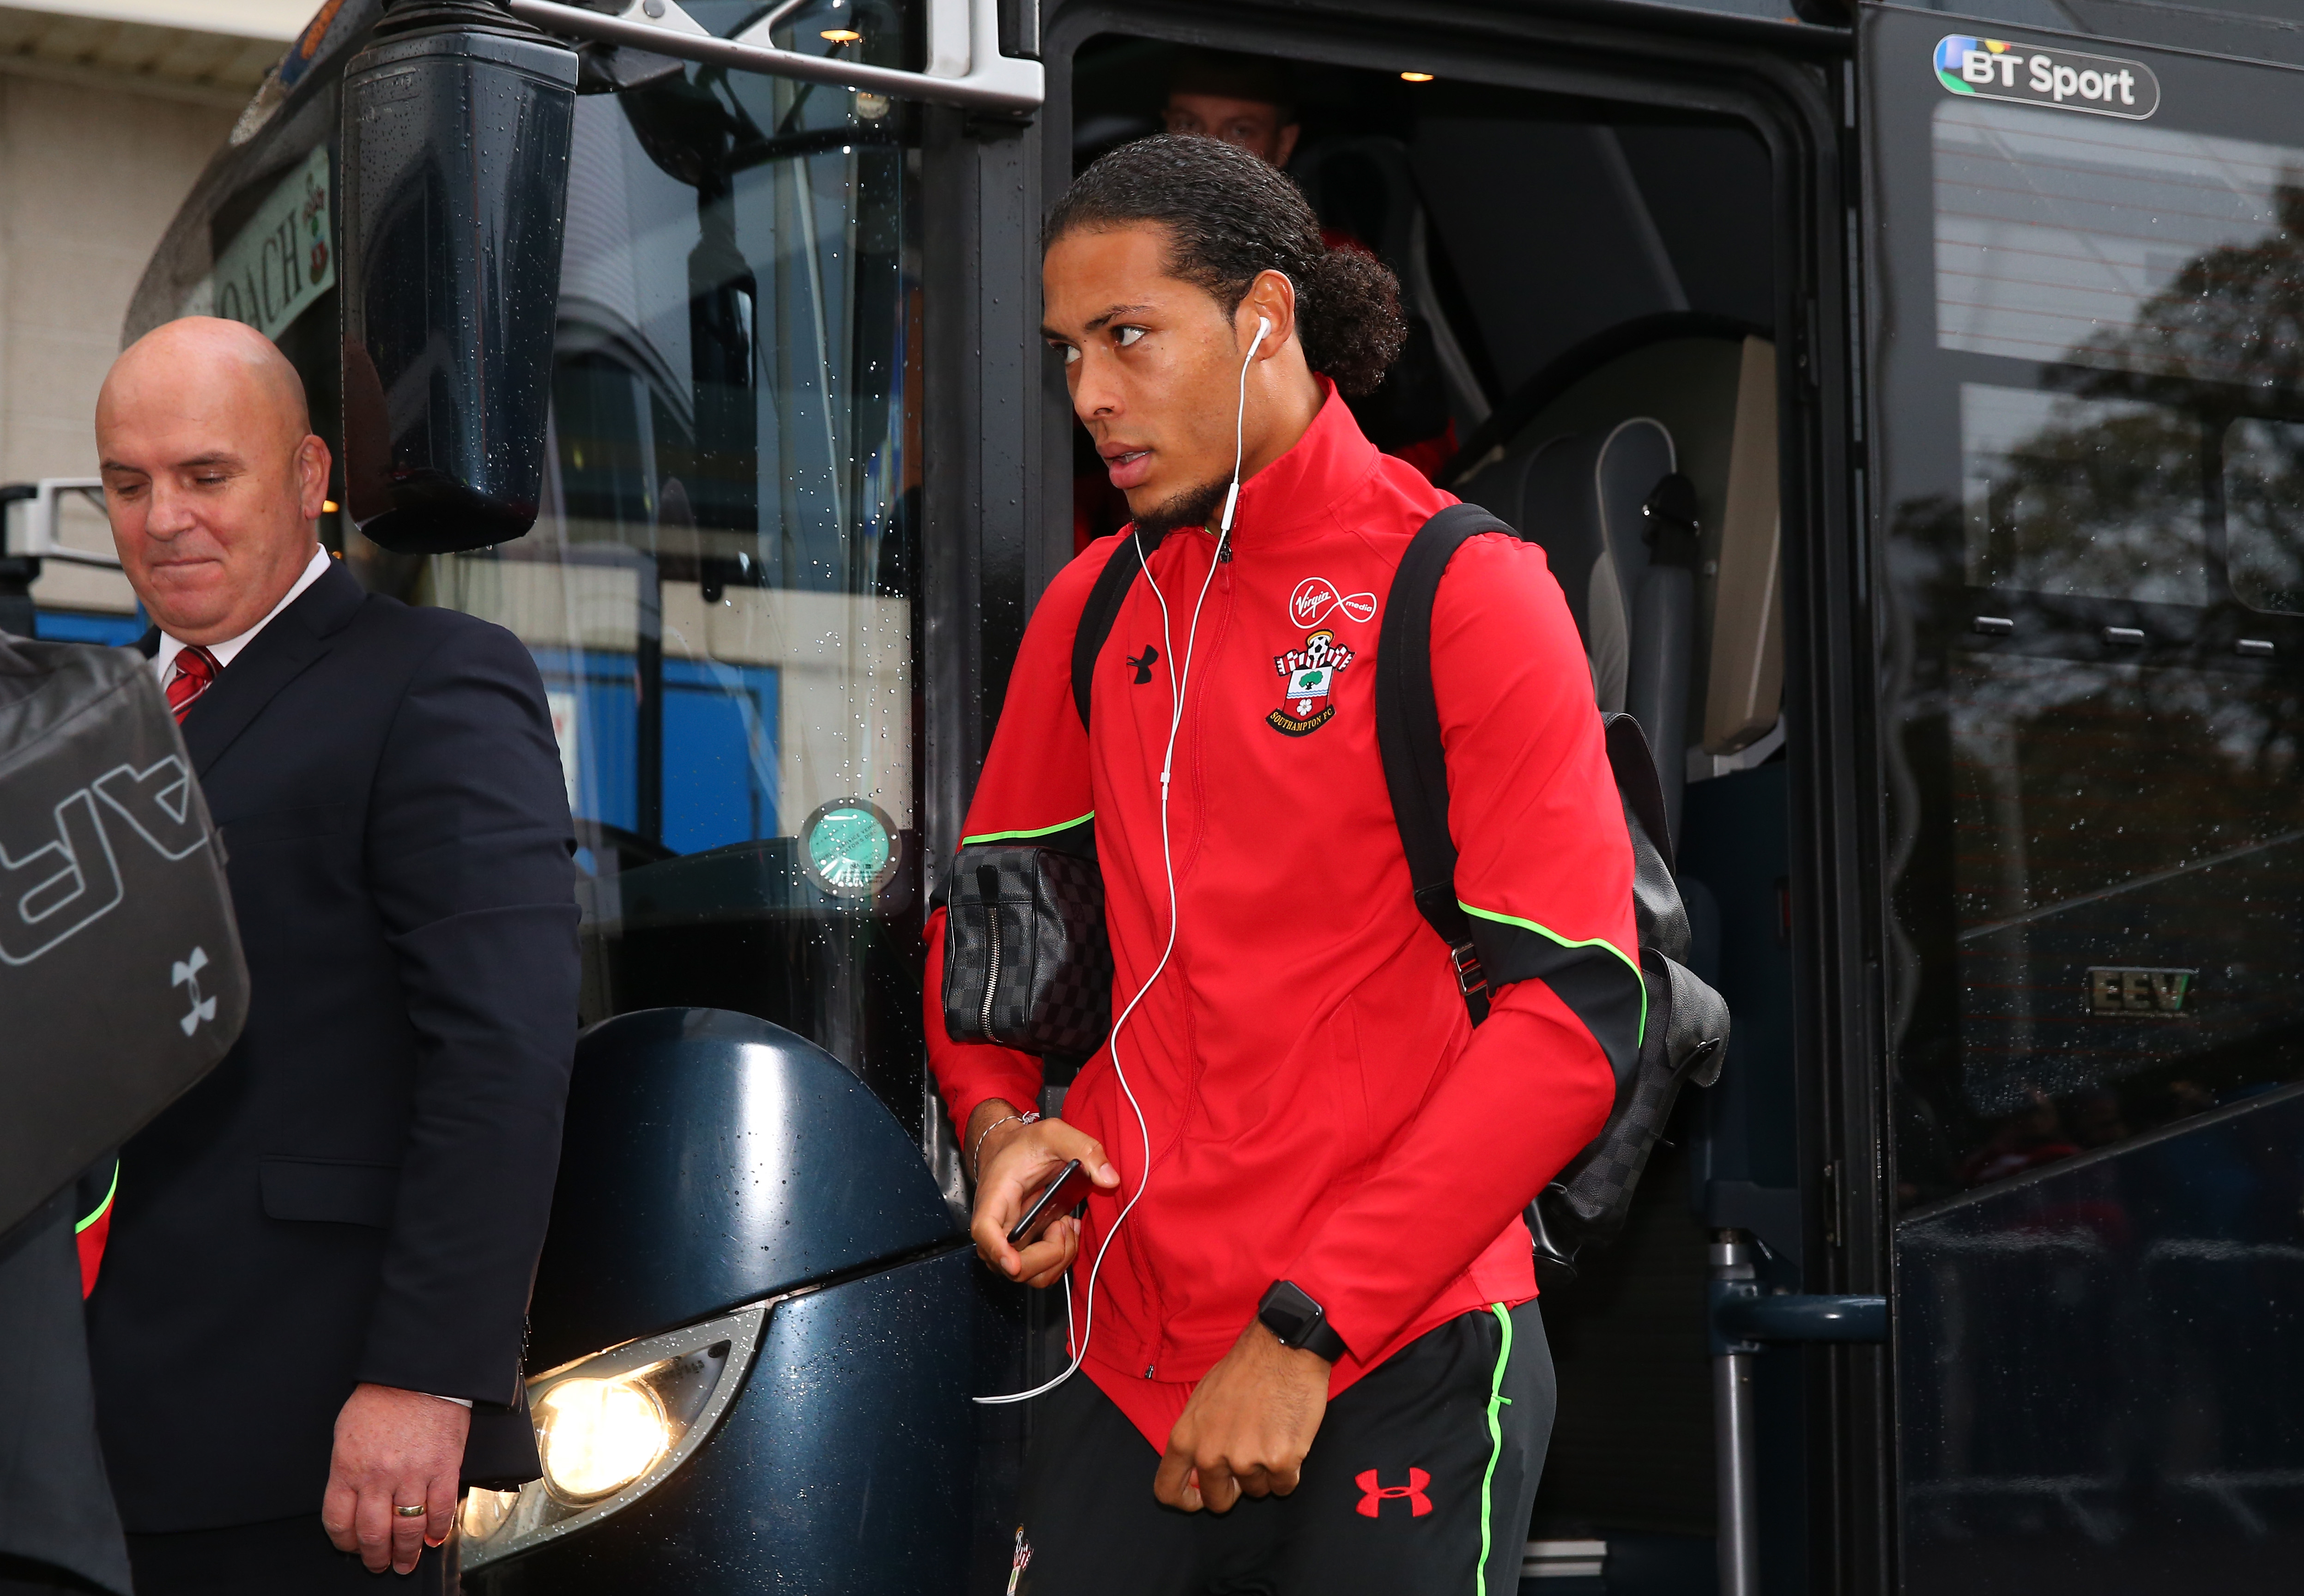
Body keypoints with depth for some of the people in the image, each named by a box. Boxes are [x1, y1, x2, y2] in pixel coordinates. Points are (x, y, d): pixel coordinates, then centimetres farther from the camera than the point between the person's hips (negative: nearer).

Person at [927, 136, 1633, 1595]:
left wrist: (1305, 1327, -17)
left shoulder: (1463, 589, -9)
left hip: (1397, 1367, -5)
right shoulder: (1099, 603, 8)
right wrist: (997, 1120, -1)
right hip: (1125, 1350, 5)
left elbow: (1576, 1011, -15)